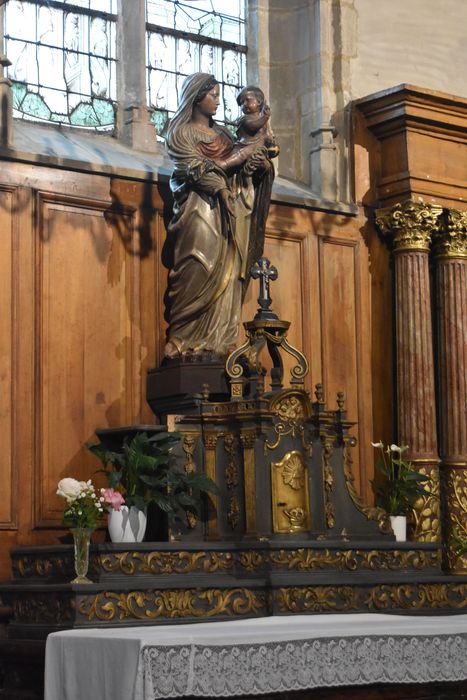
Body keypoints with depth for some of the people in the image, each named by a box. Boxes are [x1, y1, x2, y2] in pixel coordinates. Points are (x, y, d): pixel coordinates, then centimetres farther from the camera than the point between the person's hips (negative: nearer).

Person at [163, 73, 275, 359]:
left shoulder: (222, 132, 22)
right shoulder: (181, 132, 4)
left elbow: (240, 170, 17)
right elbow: (198, 170, -8)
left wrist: (258, 163, -5)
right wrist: (239, 157, -6)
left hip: (227, 211, 6)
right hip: (199, 209, -6)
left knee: (227, 275, -4)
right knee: (199, 273, -16)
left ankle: (217, 341, -7)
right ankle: (185, 342, -17)